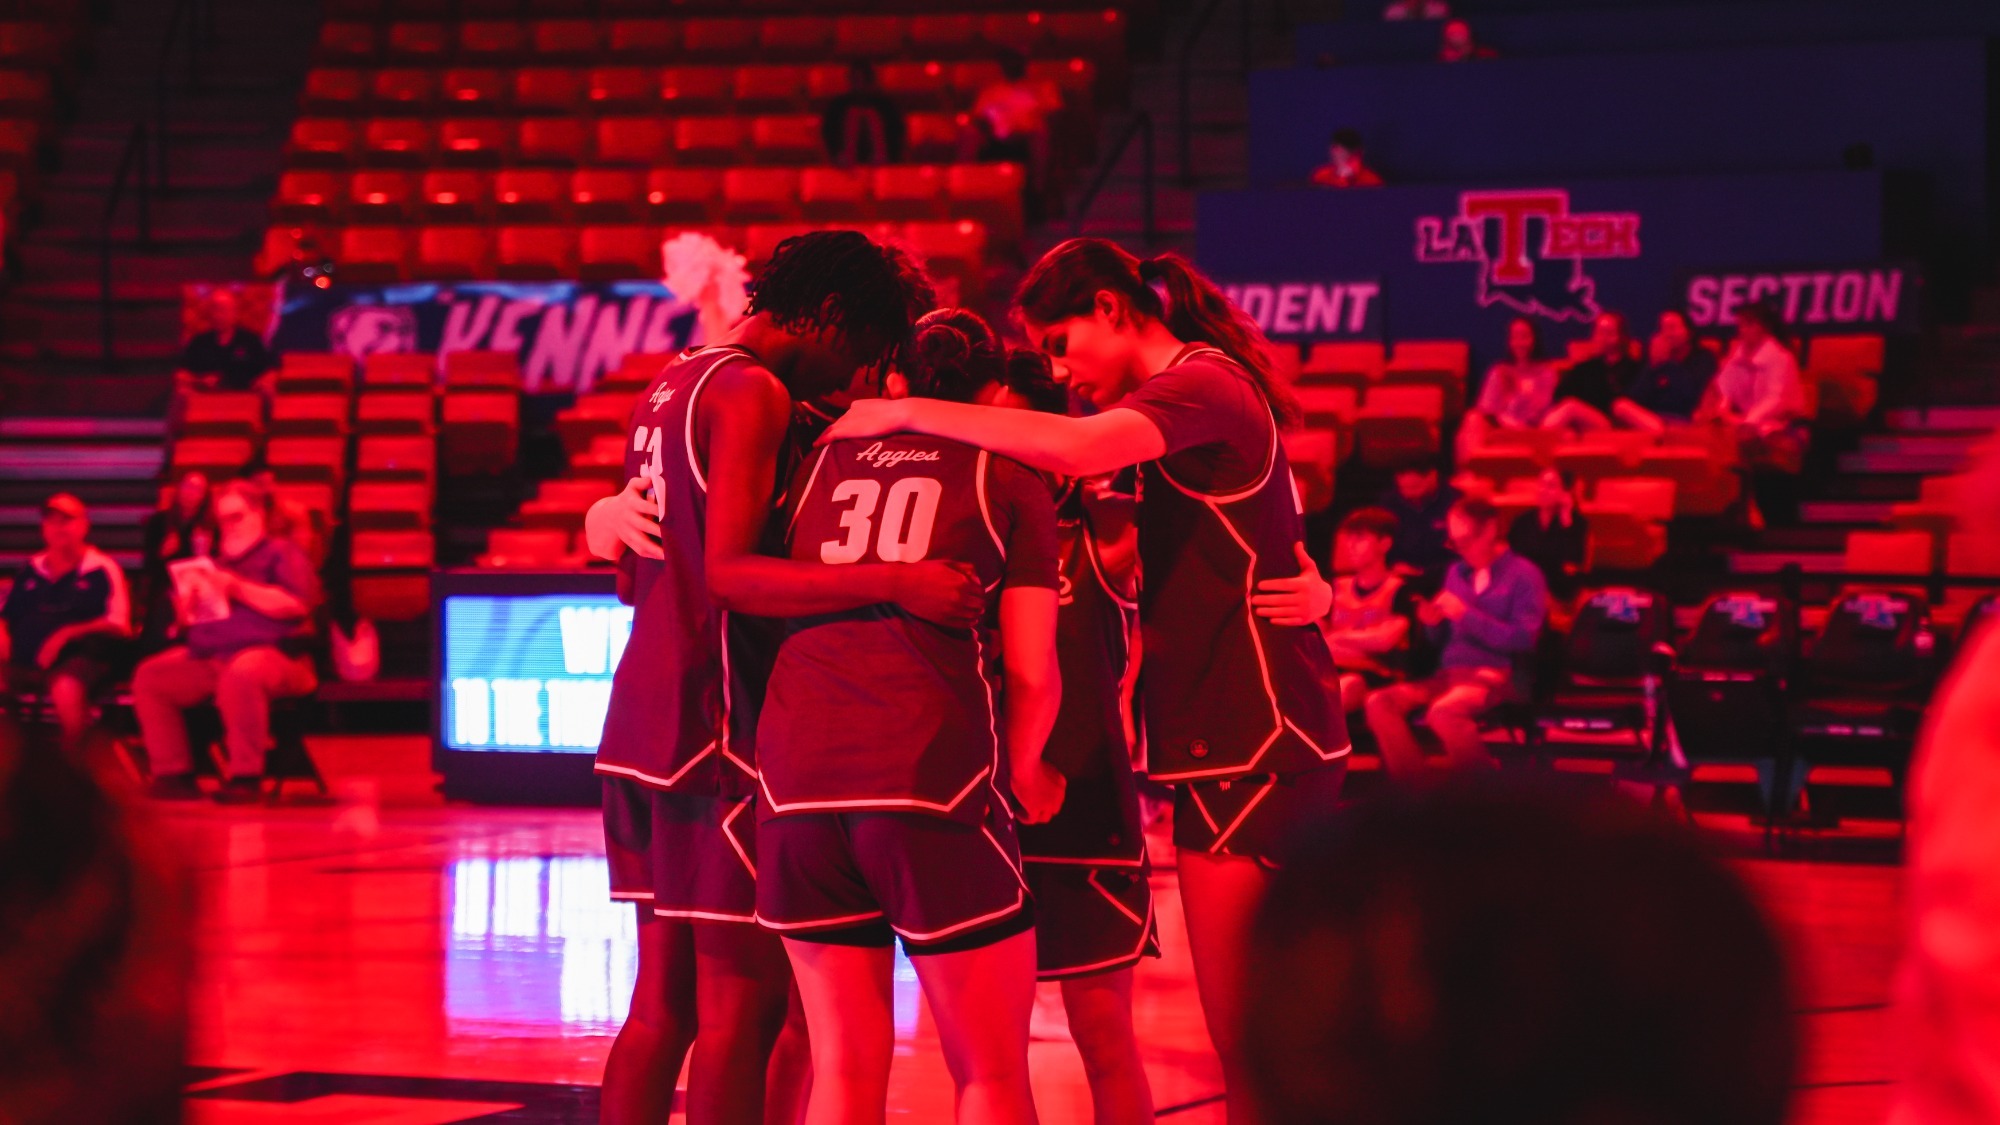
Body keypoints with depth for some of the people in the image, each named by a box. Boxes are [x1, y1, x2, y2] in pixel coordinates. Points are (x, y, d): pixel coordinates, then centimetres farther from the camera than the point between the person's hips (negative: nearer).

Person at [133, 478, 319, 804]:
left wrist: (237, 588, -9)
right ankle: (173, 775, -13)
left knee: (239, 673, -41)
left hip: (271, 652, -8)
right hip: (207, 657, 8)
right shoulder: (217, 563, 30)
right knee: (149, 676, -9)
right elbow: (188, 619, 32)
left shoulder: (281, 553, 9)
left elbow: (297, 605, -9)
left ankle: (246, 778, -36)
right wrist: (186, 608, 7)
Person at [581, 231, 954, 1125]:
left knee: (661, 1001, 13)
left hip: (642, 722, 10)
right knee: (741, 1004, -7)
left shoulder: (669, 389, 18)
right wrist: (895, 582, -29)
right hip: (721, 732, -10)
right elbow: (729, 572, -22)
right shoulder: (753, 393, -11)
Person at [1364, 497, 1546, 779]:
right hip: (1449, 672, 6)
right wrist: (1433, 624, -1)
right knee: (1379, 703, -20)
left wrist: (1465, 615, -13)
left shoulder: (1523, 574, 1)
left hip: (1496, 675, -6)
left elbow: (1523, 638, -10)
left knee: (1442, 712, -39)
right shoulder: (1457, 573, 18)